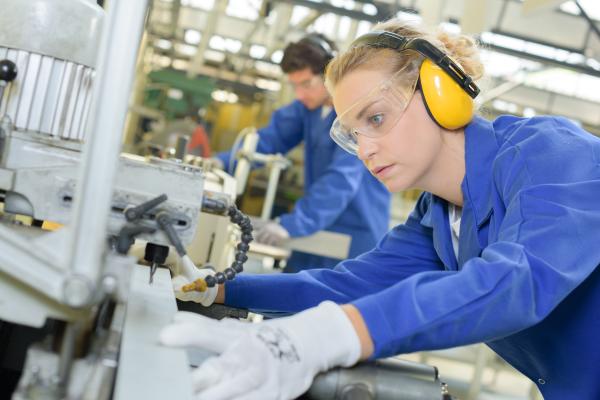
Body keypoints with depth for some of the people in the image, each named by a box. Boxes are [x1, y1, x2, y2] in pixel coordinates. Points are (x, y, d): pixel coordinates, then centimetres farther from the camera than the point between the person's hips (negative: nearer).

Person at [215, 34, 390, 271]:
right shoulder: (310, 103, 5)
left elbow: (342, 180, -30)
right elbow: (271, 138, 3)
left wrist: (293, 224, -39)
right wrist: (223, 162, -14)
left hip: (355, 240, -7)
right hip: (315, 232, 7)